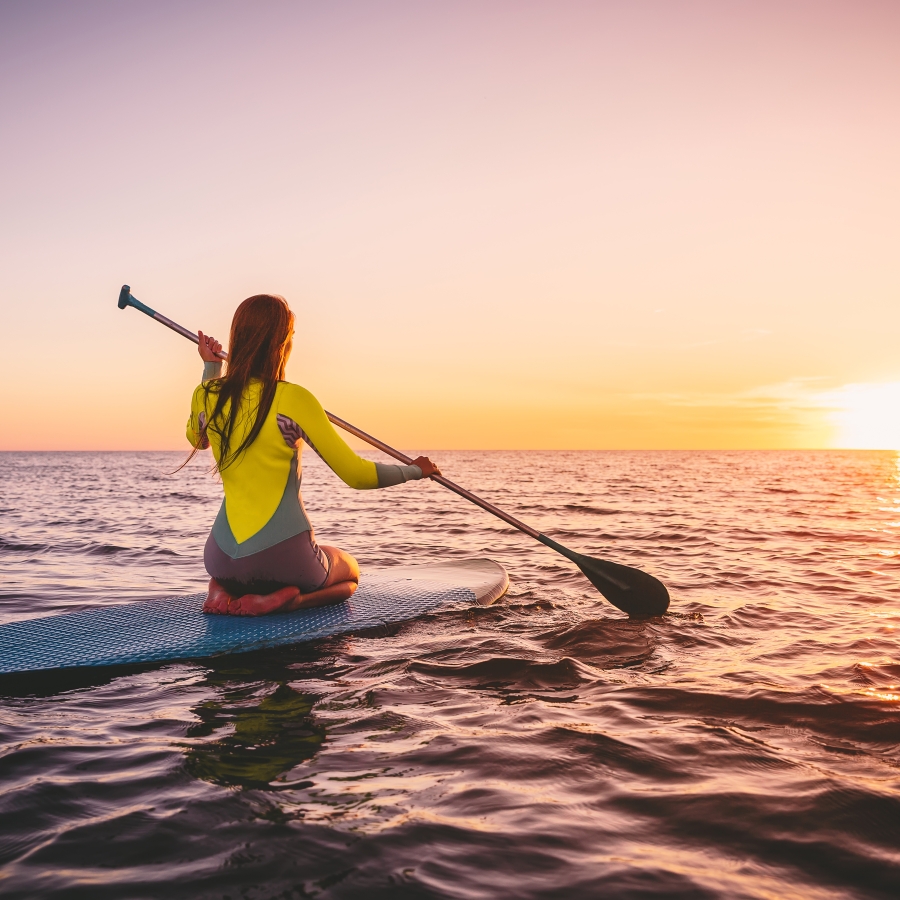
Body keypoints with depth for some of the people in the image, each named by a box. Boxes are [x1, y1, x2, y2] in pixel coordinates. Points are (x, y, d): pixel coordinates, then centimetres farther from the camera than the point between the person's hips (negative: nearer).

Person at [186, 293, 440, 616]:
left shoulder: (206, 396, -1)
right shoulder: (294, 399, -14)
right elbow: (357, 475, -11)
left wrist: (210, 367, 27)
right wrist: (415, 470, 7)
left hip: (223, 557, 5)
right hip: (284, 556, -5)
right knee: (349, 572, 29)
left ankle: (223, 590, 7)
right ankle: (282, 599, -3)